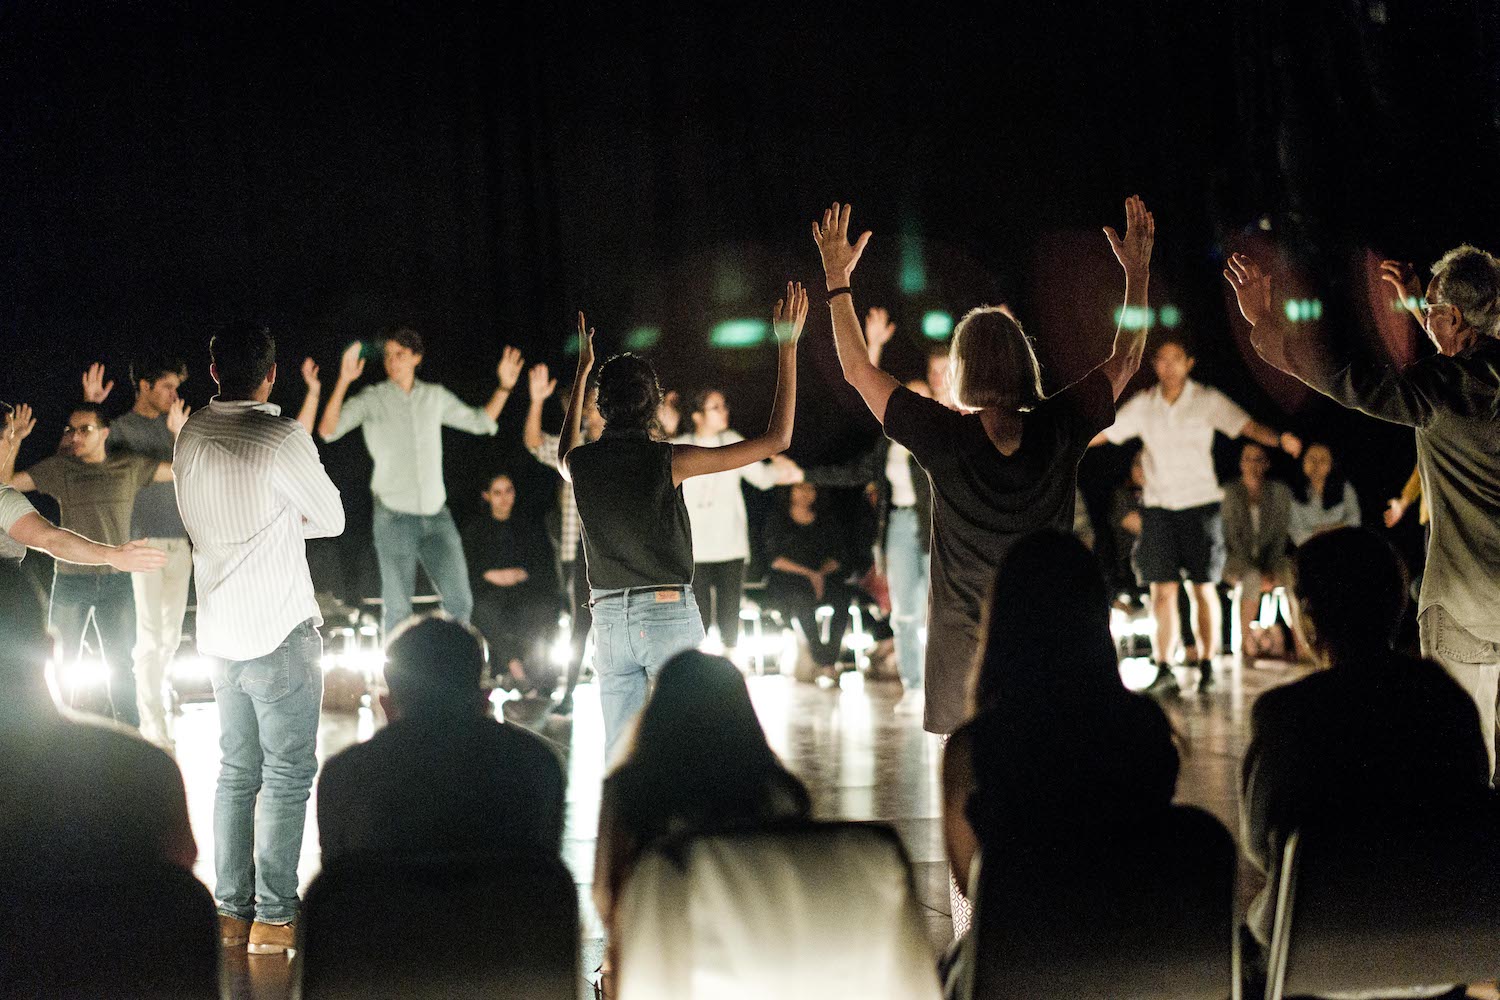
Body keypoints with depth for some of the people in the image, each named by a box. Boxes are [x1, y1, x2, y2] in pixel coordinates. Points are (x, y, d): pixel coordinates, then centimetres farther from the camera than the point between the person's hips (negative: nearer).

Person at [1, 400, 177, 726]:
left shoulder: (130, 467, 2)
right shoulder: (58, 468, 0)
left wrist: (180, 432, -9)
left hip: (117, 581, 0)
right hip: (71, 581, 0)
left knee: (120, 665, 9)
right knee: (63, 664, 9)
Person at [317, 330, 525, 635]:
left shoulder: (435, 396, 10)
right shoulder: (372, 399, -3)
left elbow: (480, 421, 21)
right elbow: (327, 430, -16)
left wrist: (505, 386, 8)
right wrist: (343, 382, -28)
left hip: (436, 513, 4)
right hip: (394, 515, -4)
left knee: (459, 601, 1)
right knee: (397, 607, -1)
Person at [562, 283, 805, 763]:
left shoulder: (582, 462, 1)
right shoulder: (670, 461, -10)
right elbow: (777, 439, -7)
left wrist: (582, 371, 37)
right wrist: (787, 346, -2)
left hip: (609, 619, 4)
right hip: (669, 613, -3)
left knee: (618, 753, 6)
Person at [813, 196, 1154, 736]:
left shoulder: (944, 437, -10)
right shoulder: (1058, 431, -4)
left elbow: (858, 370, 4)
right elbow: (1125, 361, 13)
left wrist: (838, 276, 12)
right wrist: (1137, 271, 23)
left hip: (963, 646, -2)